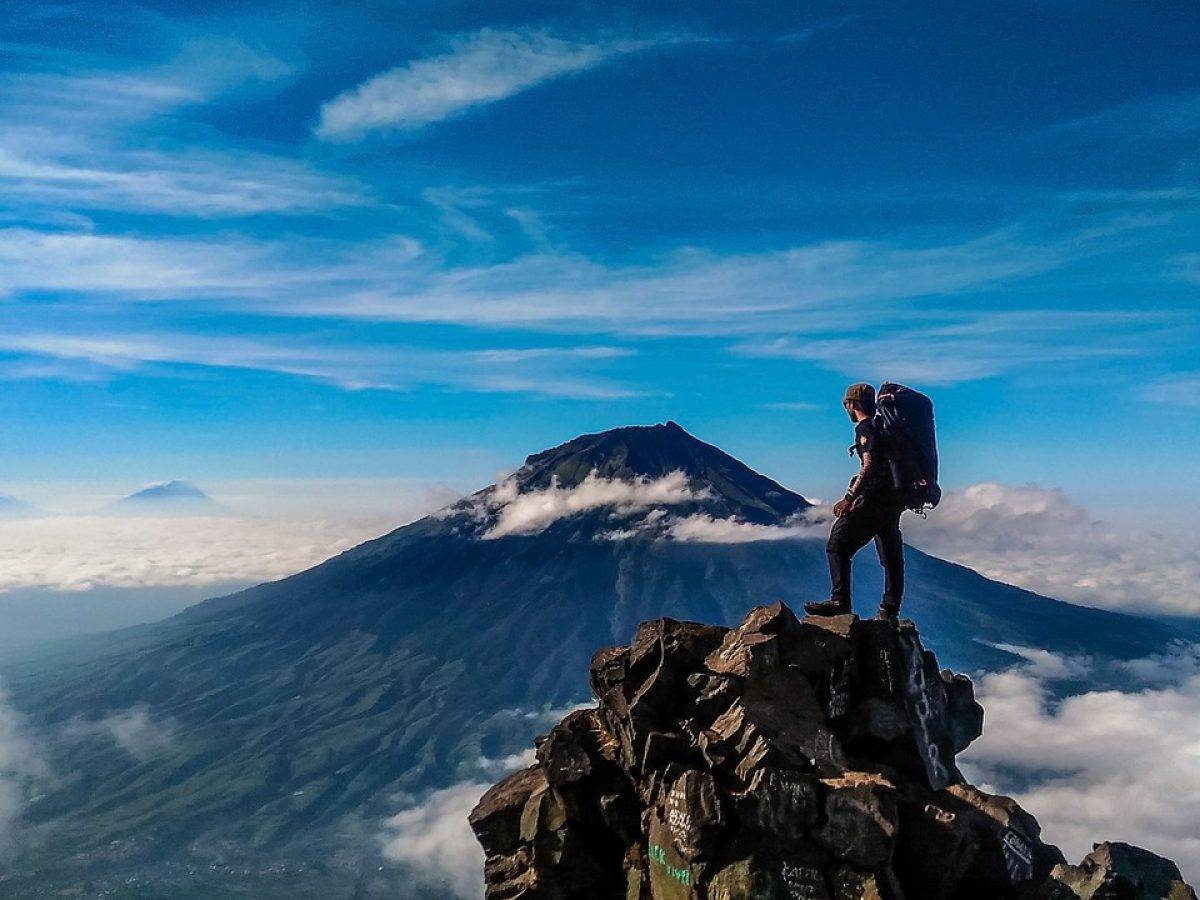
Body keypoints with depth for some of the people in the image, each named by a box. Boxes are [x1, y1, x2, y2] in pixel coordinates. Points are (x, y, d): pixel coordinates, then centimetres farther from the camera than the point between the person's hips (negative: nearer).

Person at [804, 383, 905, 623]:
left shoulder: (865, 427, -7)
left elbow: (870, 465, -19)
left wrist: (849, 498, -22)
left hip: (874, 499, -9)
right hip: (894, 501, 9)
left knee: (838, 545, -9)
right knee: (891, 557, 10)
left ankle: (840, 601, -17)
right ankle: (890, 612, 13)